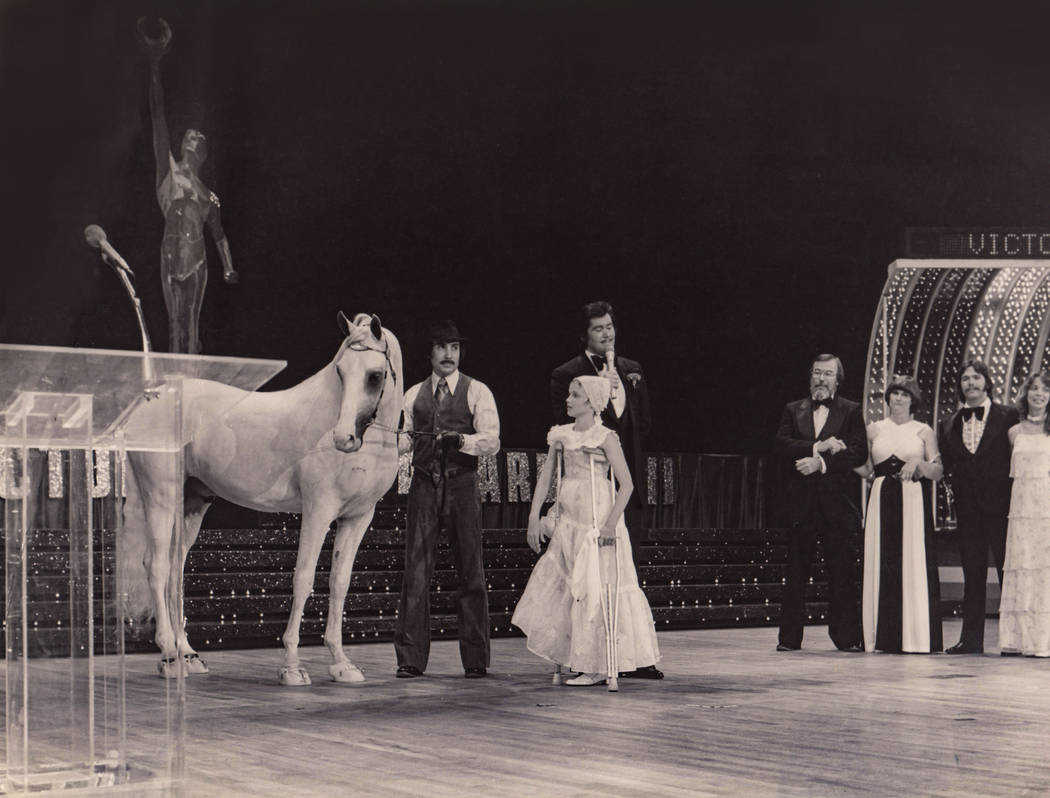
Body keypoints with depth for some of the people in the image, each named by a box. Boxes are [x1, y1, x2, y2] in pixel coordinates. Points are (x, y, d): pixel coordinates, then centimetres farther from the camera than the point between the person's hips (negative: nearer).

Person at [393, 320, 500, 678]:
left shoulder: (476, 392, 4)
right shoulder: (414, 395, 15)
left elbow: (492, 441, -6)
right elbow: (404, 439, 14)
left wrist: (461, 439, -23)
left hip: (461, 484, -2)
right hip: (424, 485, 2)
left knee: (470, 571, 0)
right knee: (416, 570, -3)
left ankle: (475, 659, 7)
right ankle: (410, 658, 0)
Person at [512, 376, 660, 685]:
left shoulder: (605, 438, -7)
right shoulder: (561, 435, 10)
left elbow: (626, 483, -11)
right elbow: (546, 476, 12)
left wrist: (611, 522, -19)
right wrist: (534, 517, 4)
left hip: (598, 523, -7)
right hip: (568, 522, 7)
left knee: (595, 591, -4)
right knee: (558, 587, 8)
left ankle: (597, 668, 2)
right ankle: (576, 657, 19)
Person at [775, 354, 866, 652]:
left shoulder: (851, 411, 7)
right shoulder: (793, 410, 14)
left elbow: (859, 452, -6)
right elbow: (782, 445, -2)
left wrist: (821, 463, -16)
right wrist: (819, 446, -14)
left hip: (838, 504, -2)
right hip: (802, 502, 2)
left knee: (842, 572, -1)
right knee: (795, 574, 2)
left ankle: (847, 637, 5)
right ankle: (790, 637, 7)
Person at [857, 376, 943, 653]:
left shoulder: (924, 431, 9)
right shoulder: (874, 430, 14)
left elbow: (938, 472, 4)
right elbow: (866, 469, 15)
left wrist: (918, 463, -14)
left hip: (913, 503, -2)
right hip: (881, 502, 2)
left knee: (914, 565, -8)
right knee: (880, 565, -2)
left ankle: (915, 637, -5)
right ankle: (885, 636, 1)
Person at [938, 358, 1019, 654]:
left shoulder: (1007, 417, 0)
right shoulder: (950, 424, 11)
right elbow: (944, 465, 15)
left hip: (1000, 505, -4)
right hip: (968, 508, 4)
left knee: (1008, 571, 0)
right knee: (972, 575, 6)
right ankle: (971, 638, 9)